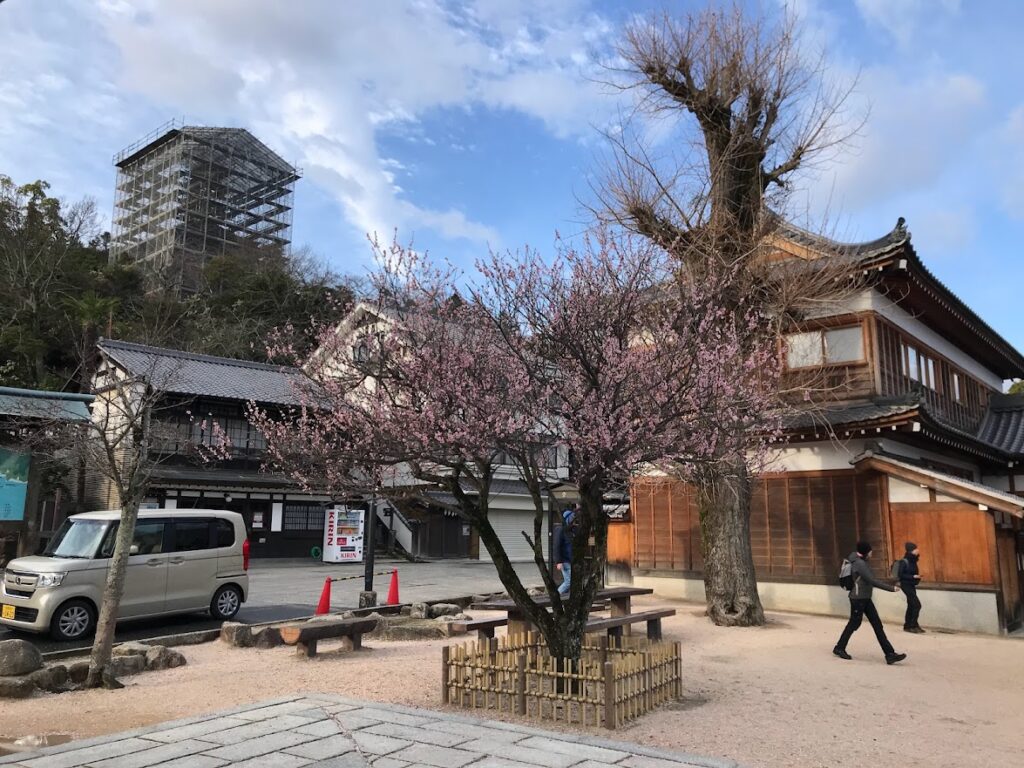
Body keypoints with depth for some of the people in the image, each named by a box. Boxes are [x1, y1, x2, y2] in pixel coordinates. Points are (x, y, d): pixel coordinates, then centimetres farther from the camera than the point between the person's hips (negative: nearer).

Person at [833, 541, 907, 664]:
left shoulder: (855, 557, 5)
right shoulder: (860, 563, -22)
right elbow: (872, 581, -25)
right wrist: (891, 588, -20)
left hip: (865, 598, 9)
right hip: (858, 599, -9)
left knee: (877, 625, 3)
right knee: (854, 624, 4)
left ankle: (890, 654, 2)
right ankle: (839, 648, 21)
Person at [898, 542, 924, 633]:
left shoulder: (913, 561, 7)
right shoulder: (904, 561, -17)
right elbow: (900, 574, -19)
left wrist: (917, 576, -1)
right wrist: (913, 576, -23)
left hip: (911, 585, 9)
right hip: (906, 585, -9)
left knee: (911, 606, 12)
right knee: (917, 605, -12)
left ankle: (907, 626, 21)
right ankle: (913, 626, -4)